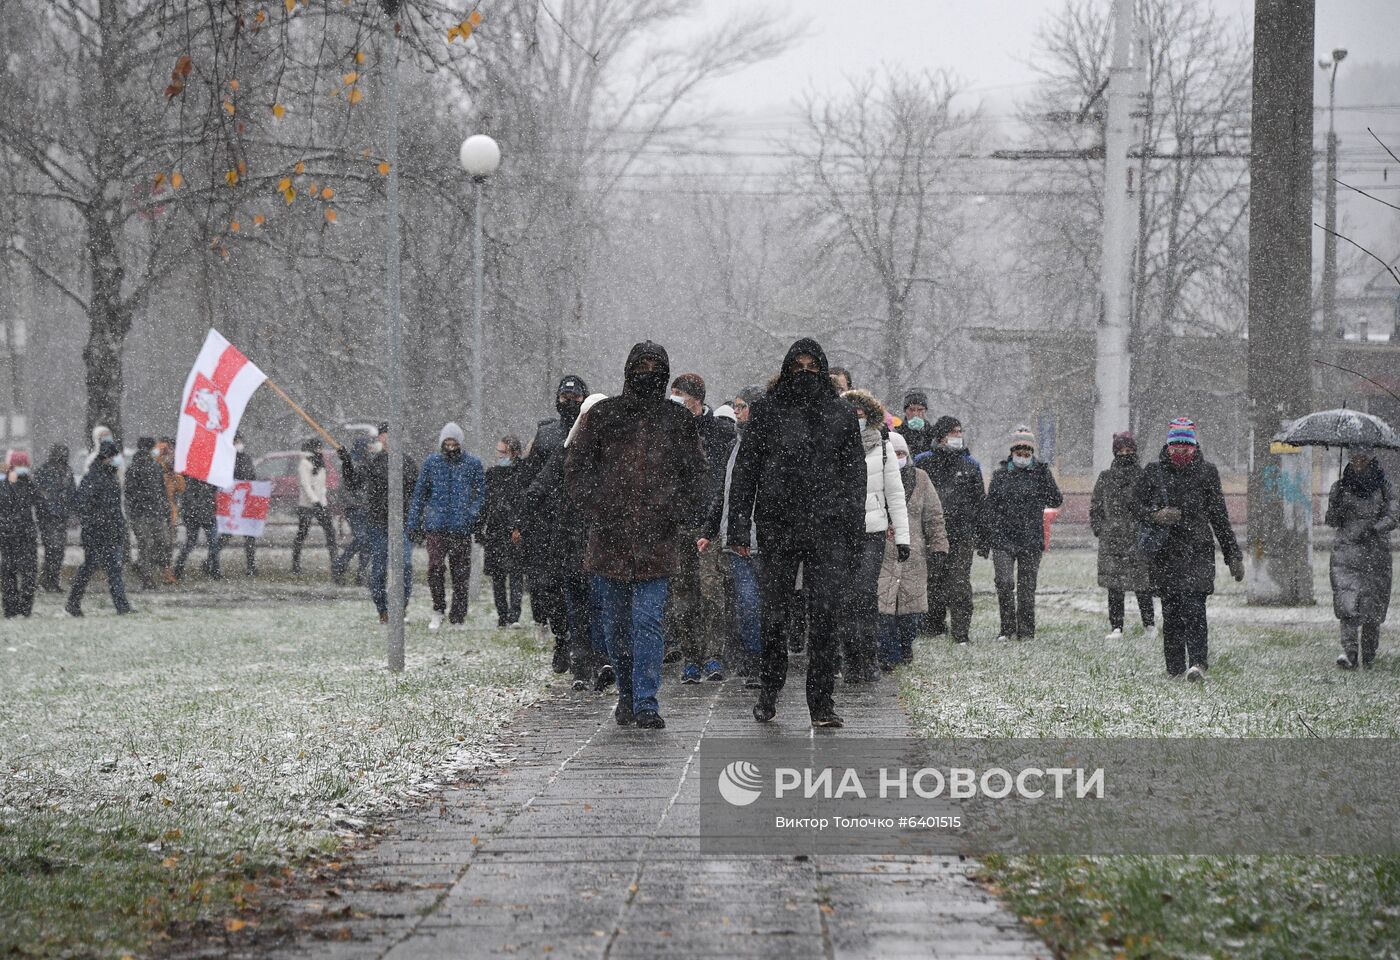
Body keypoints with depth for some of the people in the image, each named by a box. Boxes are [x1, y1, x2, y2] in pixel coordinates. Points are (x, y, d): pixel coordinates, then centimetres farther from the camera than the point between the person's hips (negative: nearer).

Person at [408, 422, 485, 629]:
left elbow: (480, 494, 7)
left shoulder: (473, 464, 5)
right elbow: (420, 493, 12)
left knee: (461, 573, 3)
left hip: (461, 528, 0)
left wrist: (472, 515, -10)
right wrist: (413, 522, 8)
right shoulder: (431, 463, 6)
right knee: (435, 566, -15)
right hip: (436, 526, 0)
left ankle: (458, 618, 12)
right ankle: (438, 610, 3)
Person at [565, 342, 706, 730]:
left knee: (648, 621, -10)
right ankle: (627, 693, 24)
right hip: (608, 537, 1)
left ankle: (646, 702, -12)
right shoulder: (604, 415, 6)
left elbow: (694, 475, 14)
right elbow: (575, 467, 7)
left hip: (656, 538, -1)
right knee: (615, 622, 8)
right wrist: (596, 508, -7)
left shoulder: (678, 420, 9)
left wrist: (677, 515, -1)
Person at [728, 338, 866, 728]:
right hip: (777, 526, 0)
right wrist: (739, 527, -1)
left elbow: (855, 474, 10)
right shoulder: (766, 411, 7)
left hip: (827, 527, 0)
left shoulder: (842, 415, 9)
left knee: (824, 613, -5)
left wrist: (854, 531, 2)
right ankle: (768, 693, 18)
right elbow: (745, 471, 6)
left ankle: (821, 701, -2)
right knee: (775, 613, 3)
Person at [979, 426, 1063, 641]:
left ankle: (1026, 631, 12)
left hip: (1031, 540, 0)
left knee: (1027, 587, 4)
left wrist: (1044, 478, -9)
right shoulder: (1001, 473, 7)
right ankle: (1008, 629, 1)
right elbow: (988, 508, 10)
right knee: (1004, 583, -9)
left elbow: (1056, 501, -1)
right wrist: (983, 540, 9)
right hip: (1002, 538, 0)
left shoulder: (1041, 472, 5)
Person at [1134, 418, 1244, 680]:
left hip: (1197, 548, -2)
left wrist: (1233, 555, 12)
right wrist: (1155, 516, -12)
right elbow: (1136, 505, 11)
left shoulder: (1206, 471, 7)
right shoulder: (1153, 472, 7)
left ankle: (1198, 663, -22)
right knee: (1170, 612, 2)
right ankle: (1174, 667, 10)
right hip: (1164, 550, 2)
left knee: (1193, 606, -16)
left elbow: (1219, 516, 12)